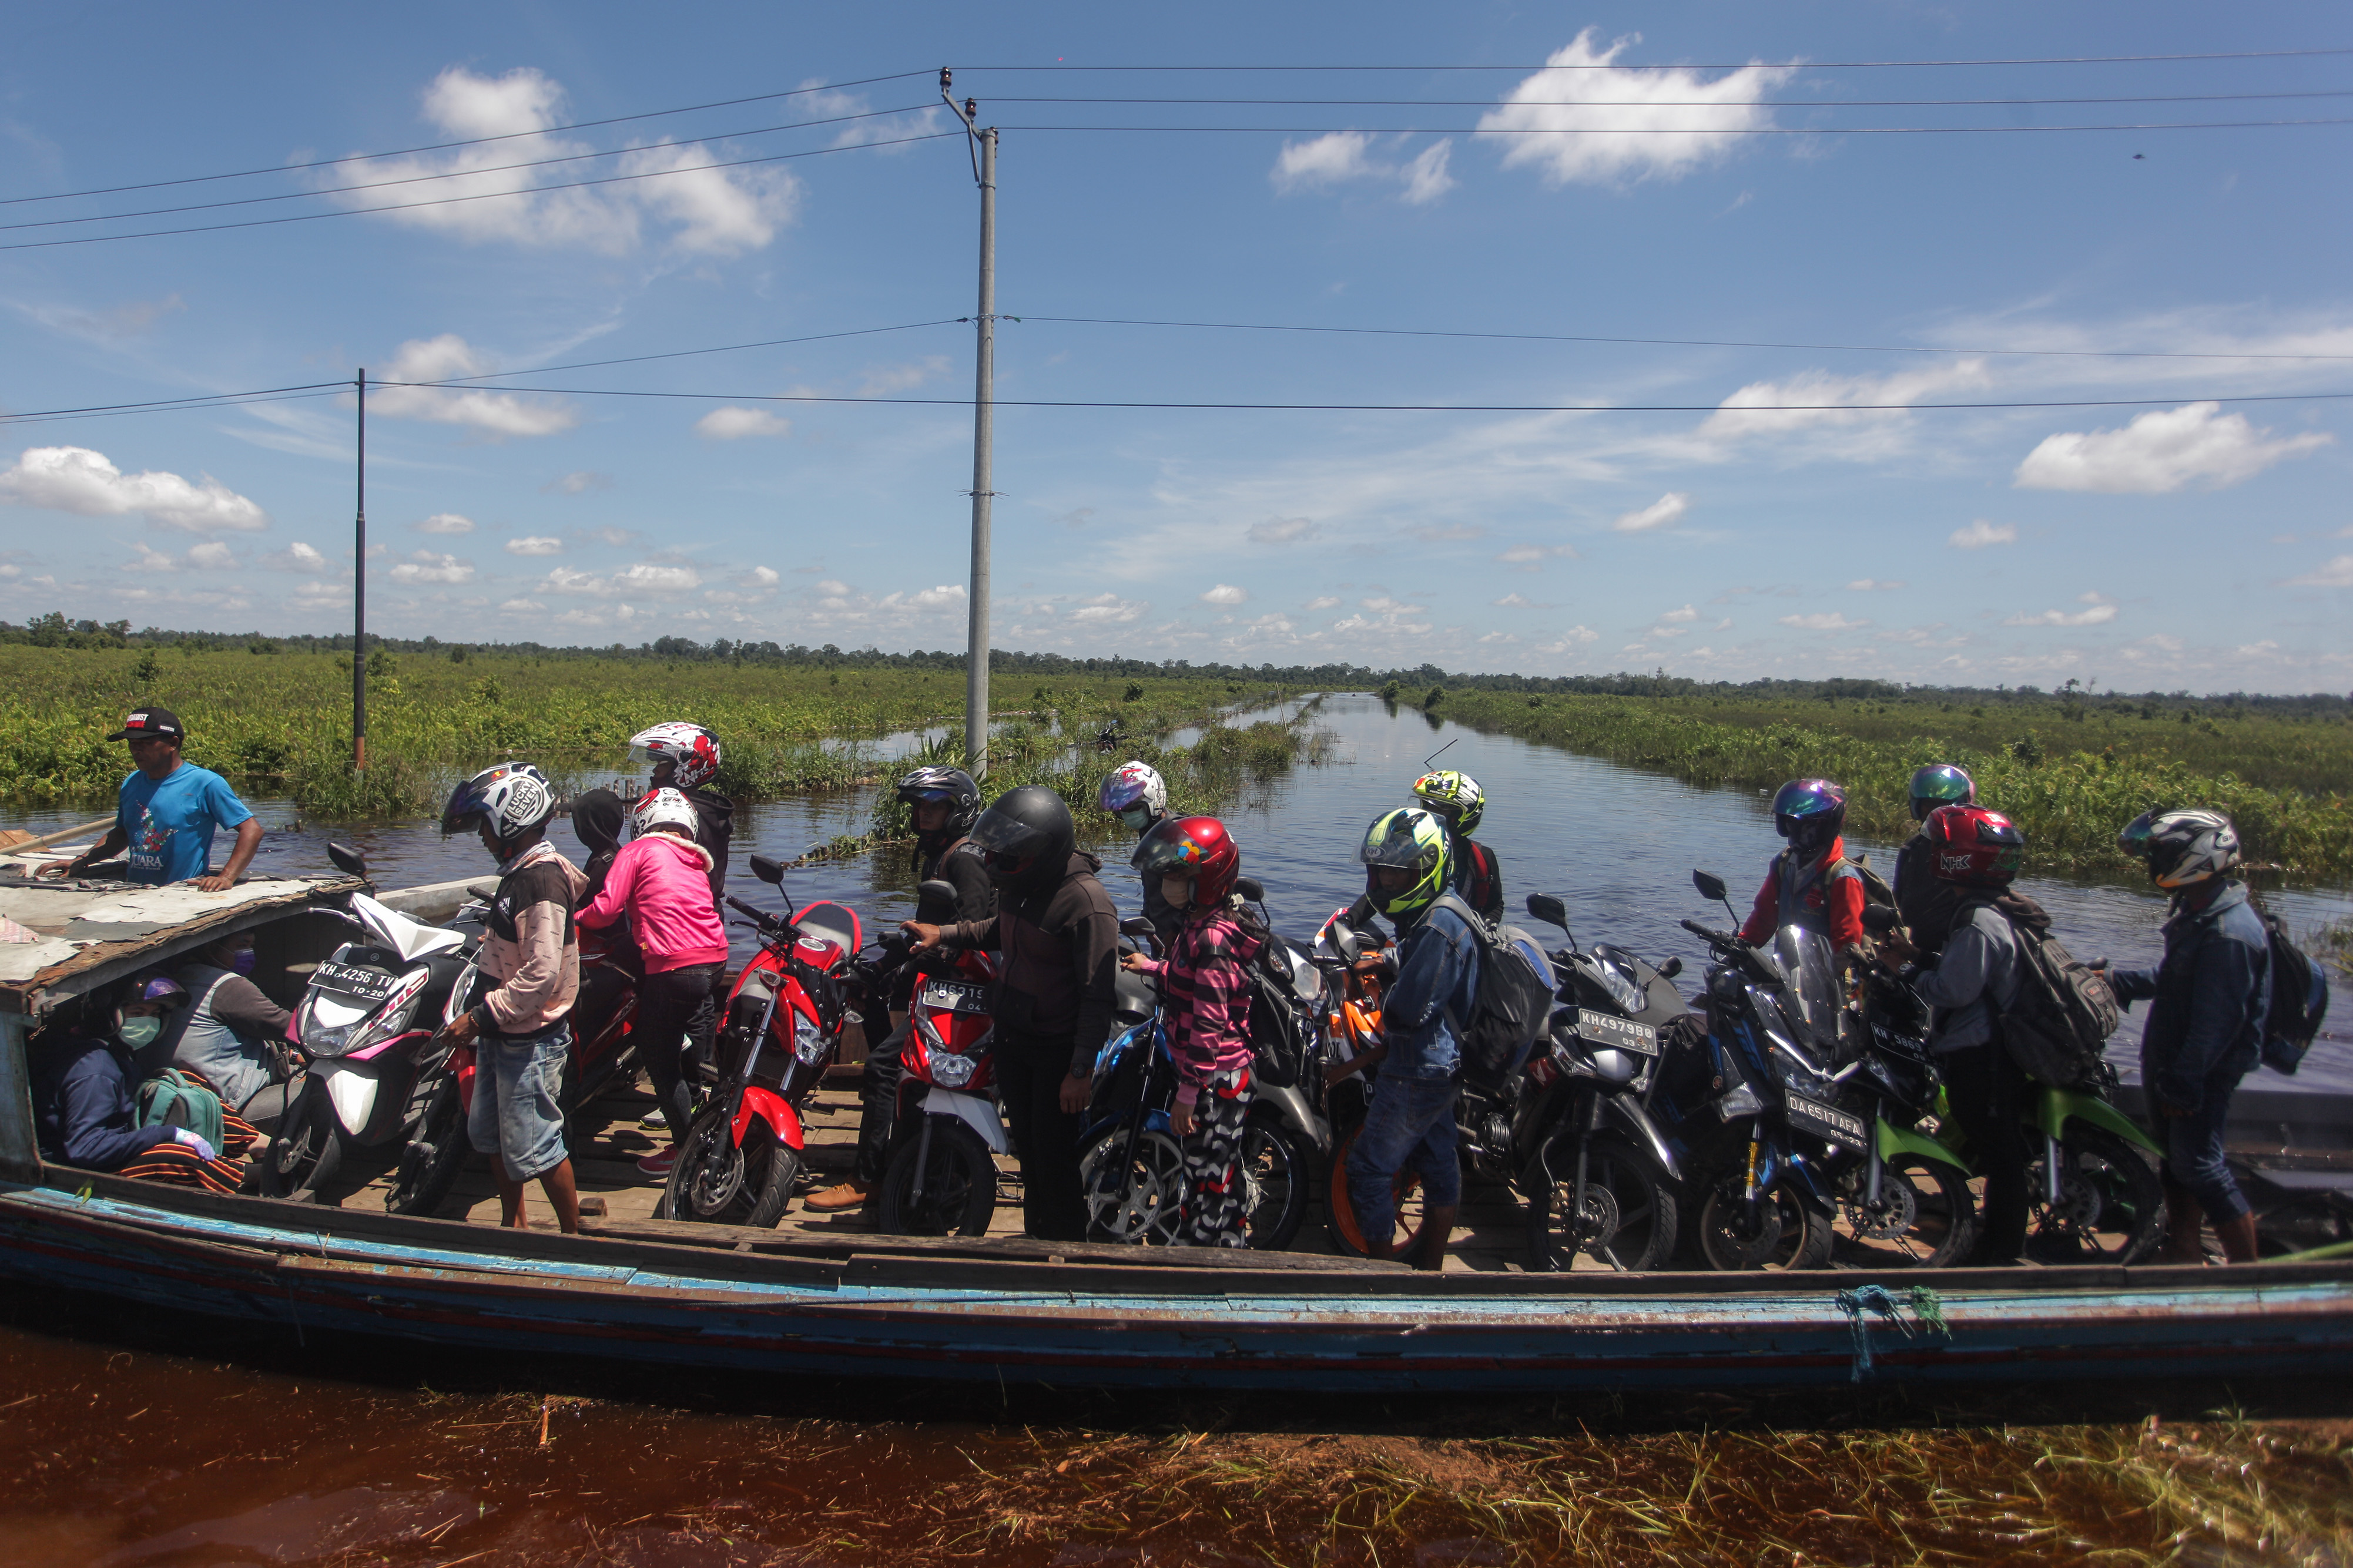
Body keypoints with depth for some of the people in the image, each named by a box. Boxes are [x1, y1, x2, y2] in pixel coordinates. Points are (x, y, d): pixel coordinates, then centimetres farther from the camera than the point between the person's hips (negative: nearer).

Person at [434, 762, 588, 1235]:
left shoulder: (542, 878, -22)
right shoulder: (519, 873, 11)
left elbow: (542, 972, -28)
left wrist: (480, 1017, -24)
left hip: (531, 1041, -10)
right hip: (502, 1036, 10)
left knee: (533, 1147, -1)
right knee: (491, 1135, 21)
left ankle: (574, 1236, 14)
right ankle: (512, 1224, 37)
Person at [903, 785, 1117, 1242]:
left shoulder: (1085, 901, -25)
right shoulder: (1019, 886, 1)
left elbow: (1097, 995, -24)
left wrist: (1081, 1070, -24)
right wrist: (945, 934, 12)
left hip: (1058, 1049, -8)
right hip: (1012, 1037, 8)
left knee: (1054, 1156, 0)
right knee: (1027, 1146, 19)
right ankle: (1034, 1233, 36)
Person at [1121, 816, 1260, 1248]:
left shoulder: (1211, 938, -24)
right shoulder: (1199, 924, 6)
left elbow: (1208, 1025, -25)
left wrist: (1187, 1093, -22)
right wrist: (1151, 967, 36)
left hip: (1214, 1080, -10)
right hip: (1226, 1074, 10)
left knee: (1207, 1180, 2)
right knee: (1221, 1176, 23)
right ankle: (1232, 1245, 38)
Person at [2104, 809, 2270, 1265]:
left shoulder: (2228, 933, -25)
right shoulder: (2197, 914, 6)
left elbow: (2217, 1021, -26)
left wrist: (2184, 1082, -23)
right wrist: (2117, 980, 10)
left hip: (2203, 1072, -10)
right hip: (2174, 1065, 10)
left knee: (2200, 1166, -4)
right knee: (2176, 1158, 18)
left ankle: (2247, 1268, 8)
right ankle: (2183, 1249, 32)